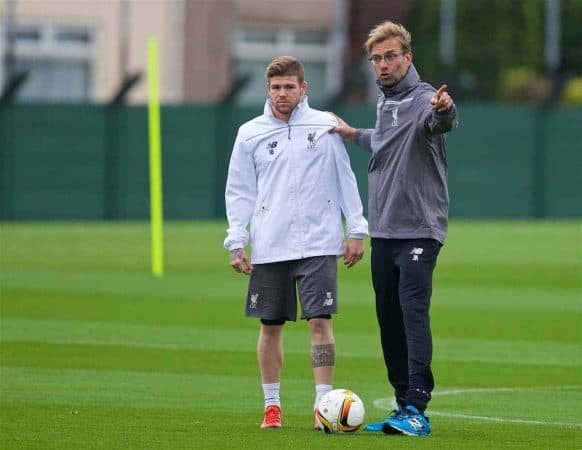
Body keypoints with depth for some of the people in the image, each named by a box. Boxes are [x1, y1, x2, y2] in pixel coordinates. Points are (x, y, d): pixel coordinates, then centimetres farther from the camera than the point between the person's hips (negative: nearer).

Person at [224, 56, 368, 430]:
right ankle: (272, 405, 17)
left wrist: (357, 230, 3)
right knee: (271, 326, 6)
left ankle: (324, 403, -8)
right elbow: (239, 192, 9)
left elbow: (346, 180, 7)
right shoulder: (251, 134, 6)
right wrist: (236, 242, 1)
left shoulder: (325, 126, 3)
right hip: (269, 248, 2)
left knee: (320, 321, -9)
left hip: (318, 245, -2)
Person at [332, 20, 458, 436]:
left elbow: (439, 121, -37)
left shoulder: (423, 98, -12)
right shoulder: (385, 101, 14)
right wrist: (354, 134, 36)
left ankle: (418, 409, -23)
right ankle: (404, 406, 16)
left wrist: (443, 110, -58)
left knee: (413, 310, -18)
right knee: (389, 319, 9)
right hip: (383, 230, 8)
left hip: (420, 228, -8)